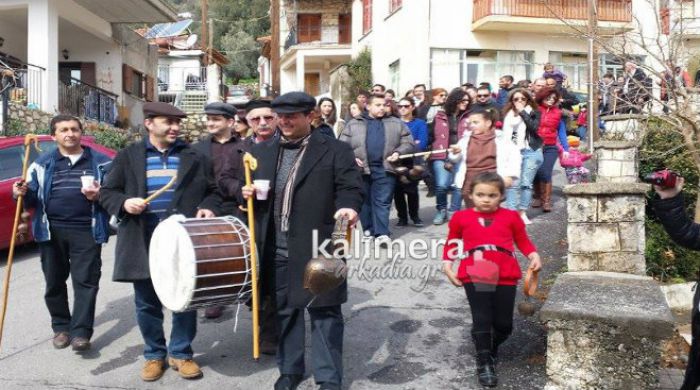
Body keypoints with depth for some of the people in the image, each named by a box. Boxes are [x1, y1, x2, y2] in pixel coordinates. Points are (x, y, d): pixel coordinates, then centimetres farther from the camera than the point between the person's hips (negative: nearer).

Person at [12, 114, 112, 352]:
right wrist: (21, 193, -11)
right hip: (51, 231, 2)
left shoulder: (100, 162, 7)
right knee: (54, 282, 9)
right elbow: (32, 198, 12)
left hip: (87, 232, -2)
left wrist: (100, 195, -13)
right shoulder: (42, 164, 11)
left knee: (85, 281, -5)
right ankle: (61, 327, 24)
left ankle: (81, 332, -1)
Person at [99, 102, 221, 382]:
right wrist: (124, 202, -13)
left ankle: (181, 353, 24)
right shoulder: (128, 156, 5)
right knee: (147, 303, 10)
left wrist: (208, 207, -8)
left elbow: (212, 191, 12)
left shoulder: (194, 156, 6)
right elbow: (107, 193, 7)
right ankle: (154, 355, 27)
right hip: (143, 243, 0)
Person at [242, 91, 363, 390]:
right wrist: (247, 193, -2)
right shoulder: (262, 151, 13)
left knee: (324, 311, 3)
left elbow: (350, 187, -7)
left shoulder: (335, 150, -1)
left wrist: (349, 208, -27)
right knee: (284, 309, 15)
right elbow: (250, 186, 21)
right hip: (277, 248, 5)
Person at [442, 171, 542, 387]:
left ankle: (492, 349, 37)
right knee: (481, 320, -4)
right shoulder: (461, 217, 4)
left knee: (504, 324, 7)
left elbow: (522, 240, 14)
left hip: (505, 277, 1)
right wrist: (447, 264, 4)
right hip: (474, 277, -1)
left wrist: (534, 256, -2)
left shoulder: (510, 217, 6)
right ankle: (484, 362, 12)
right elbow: (451, 242, 13)